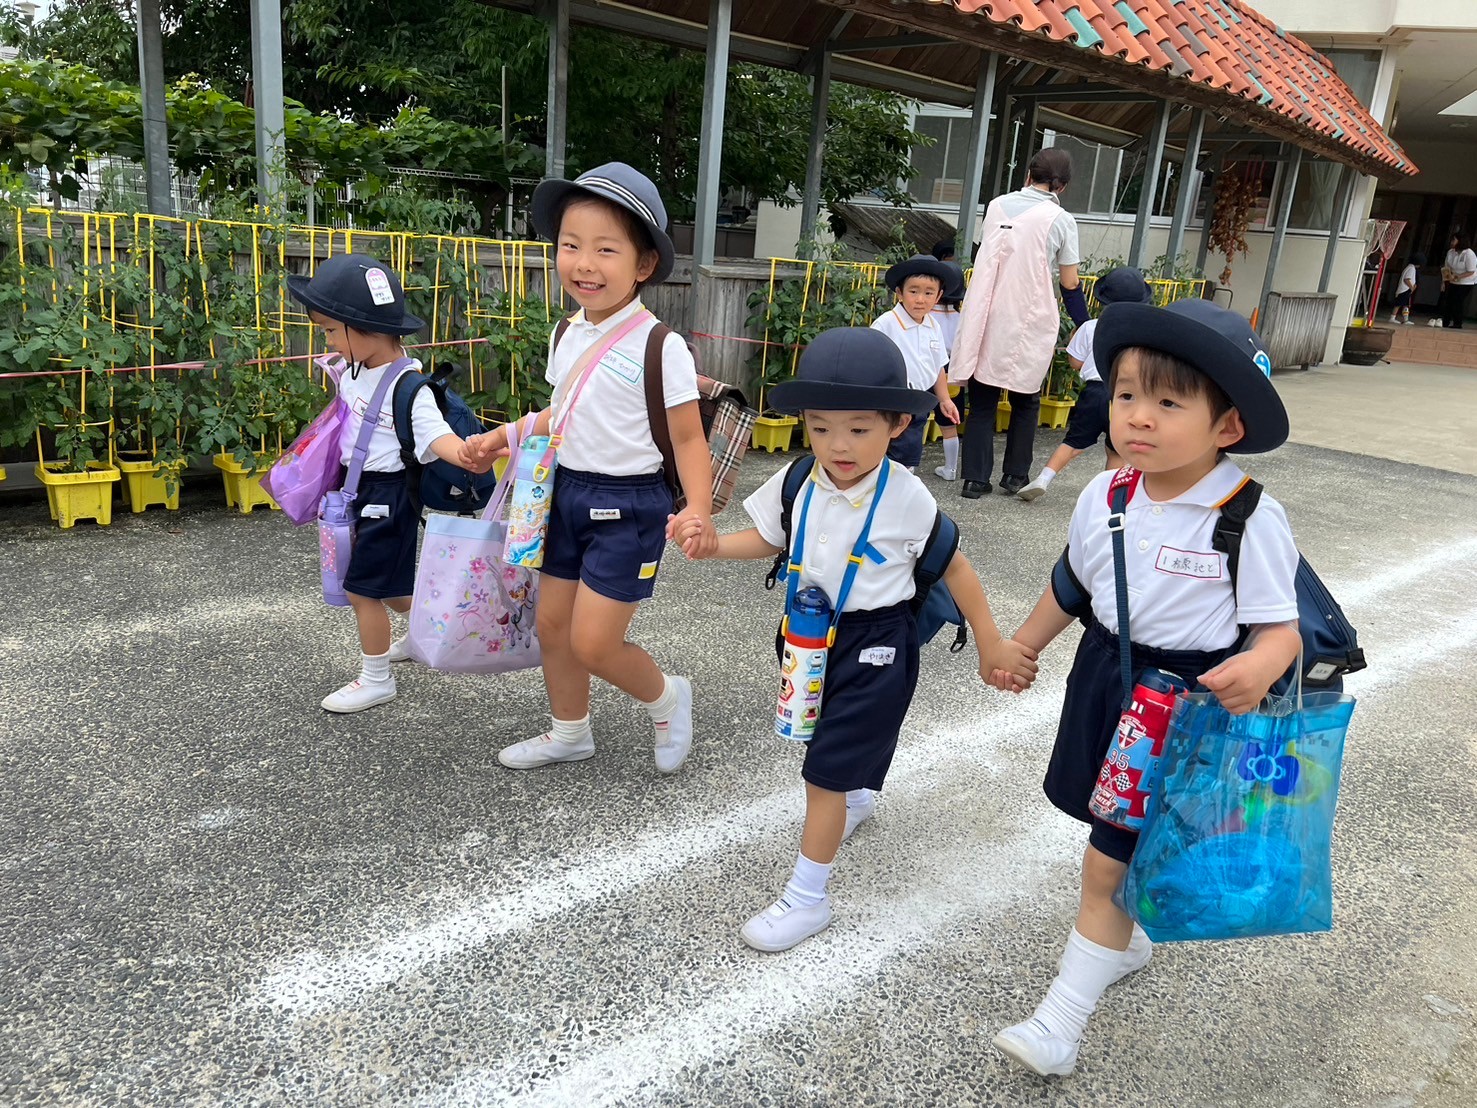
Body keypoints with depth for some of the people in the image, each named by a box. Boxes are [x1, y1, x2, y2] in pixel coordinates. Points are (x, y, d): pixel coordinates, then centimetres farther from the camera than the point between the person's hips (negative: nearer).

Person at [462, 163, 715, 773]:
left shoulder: (660, 346, -18)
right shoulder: (568, 335, 3)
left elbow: (688, 437, -16)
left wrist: (698, 507, -31)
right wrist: (503, 437, 11)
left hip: (628, 505, -7)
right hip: (568, 491, 7)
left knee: (593, 643, -6)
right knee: (552, 624, 14)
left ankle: (666, 697, 24)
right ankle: (570, 733, 36)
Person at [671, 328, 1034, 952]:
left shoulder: (906, 499, -20)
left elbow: (954, 567, -8)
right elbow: (769, 539, 6)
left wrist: (991, 645, -3)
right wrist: (711, 544, -12)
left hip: (874, 643, -5)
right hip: (811, 632, 6)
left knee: (827, 771, -5)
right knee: (845, 744, 29)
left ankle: (807, 897, 10)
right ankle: (858, 797, 62)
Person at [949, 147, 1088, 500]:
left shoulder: (997, 206, 4)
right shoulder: (1061, 220, -5)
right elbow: (1070, 284, 2)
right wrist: (1083, 324, 16)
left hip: (987, 320, 2)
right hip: (1029, 324, -2)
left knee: (982, 401, 7)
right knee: (1026, 401, 15)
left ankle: (975, 478, 5)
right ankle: (1016, 475, 20)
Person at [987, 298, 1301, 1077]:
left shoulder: (1251, 519, -20)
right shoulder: (1104, 498, -5)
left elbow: (1281, 628, -15)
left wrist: (1259, 669, -38)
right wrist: (1023, 646, 21)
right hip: (1105, 682, 5)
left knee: (1106, 862, -2)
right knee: (1129, 841, 23)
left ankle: (1063, 1015, 12)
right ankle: (1128, 941, 49)